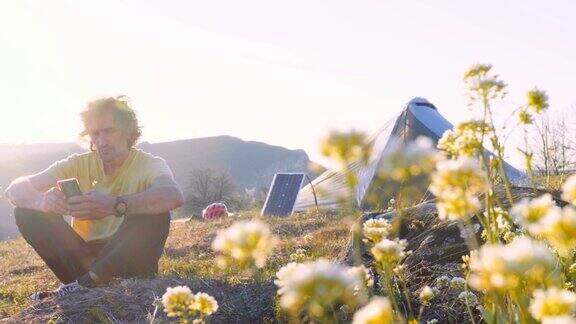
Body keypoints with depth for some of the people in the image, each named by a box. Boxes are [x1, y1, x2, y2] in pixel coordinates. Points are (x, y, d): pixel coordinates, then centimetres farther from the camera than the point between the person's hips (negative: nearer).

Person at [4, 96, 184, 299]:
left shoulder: (148, 164, -11)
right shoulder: (79, 164, -1)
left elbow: (174, 196, -36)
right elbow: (15, 190, -12)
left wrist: (114, 206, -50)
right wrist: (41, 200, -36)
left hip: (129, 259, -3)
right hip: (86, 256, 3)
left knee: (155, 211, -30)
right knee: (27, 211, -13)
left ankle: (84, 284, -28)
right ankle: (89, 283, -23)